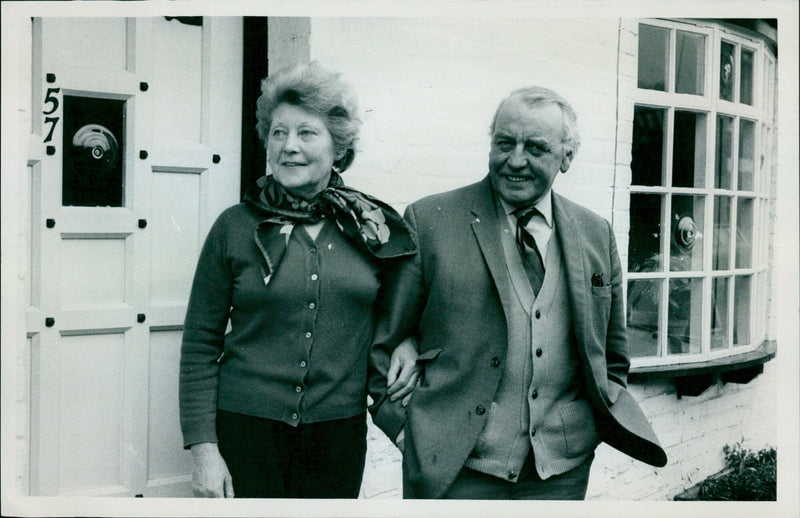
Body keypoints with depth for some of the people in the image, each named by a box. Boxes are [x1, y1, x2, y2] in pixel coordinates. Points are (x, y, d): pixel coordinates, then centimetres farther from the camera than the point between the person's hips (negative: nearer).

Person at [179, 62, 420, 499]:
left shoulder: (374, 226, 2)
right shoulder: (235, 227, -2)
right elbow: (200, 345, -1)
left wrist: (405, 338, -1)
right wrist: (203, 448, -7)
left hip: (339, 430, 2)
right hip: (245, 426, -1)